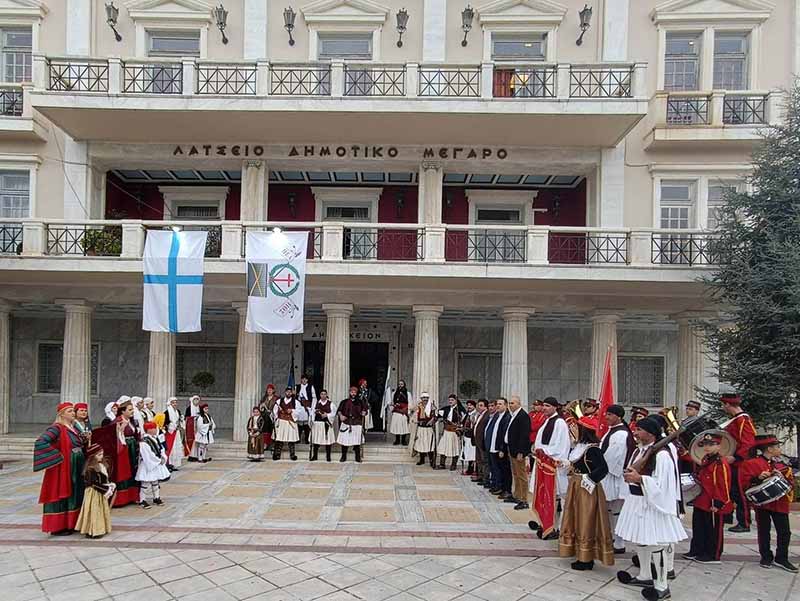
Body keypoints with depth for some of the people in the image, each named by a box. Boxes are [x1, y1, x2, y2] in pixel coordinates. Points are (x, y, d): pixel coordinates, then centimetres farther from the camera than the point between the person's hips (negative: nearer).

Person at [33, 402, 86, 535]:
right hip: (63, 468, -8)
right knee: (61, 495, 0)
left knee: (74, 495, 13)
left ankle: (70, 524, 24)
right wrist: (58, 455, -21)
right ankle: (58, 527, 10)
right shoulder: (56, 428, -13)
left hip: (76, 468, 8)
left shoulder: (73, 428, 12)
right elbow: (40, 442, -25)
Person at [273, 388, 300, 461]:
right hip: (281, 422, 1)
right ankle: (277, 455, 5)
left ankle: (292, 455, 7)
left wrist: (292, 411, -16)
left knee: (291, 439, -1)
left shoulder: (295, 402, 7)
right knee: (279, 439, -1)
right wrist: (276, 418, 1)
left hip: (291, 423, -1)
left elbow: (299, 411, -2)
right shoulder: (279, 401, 11)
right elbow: (275, 411, 11)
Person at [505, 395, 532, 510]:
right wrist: (509, 449, 14)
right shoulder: (513, 415, 11)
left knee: (521, 475, -2)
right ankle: (516, 496, 30)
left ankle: (524, 501, 4)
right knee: (515, 475, 19)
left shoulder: (523, 416, -17)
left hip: (519, 450, -10)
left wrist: (520, 452, -23)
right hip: (511, 449, 10)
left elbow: (524, 435, -22)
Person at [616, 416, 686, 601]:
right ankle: (644, 576, 34)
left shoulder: (662, 454, -19)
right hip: (637, 502, 9)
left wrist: (639, 478, -24)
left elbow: (662, 484, -22)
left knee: (655, 544, -1)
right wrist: (630, 474, 0)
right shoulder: (638, 450, 9)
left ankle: (661, 586, 11)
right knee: (639, 539, 18)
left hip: (654, 504, -9)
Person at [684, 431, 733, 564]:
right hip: (701, 503, 9)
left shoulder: (721, 464, -18)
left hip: (713, 505, -9)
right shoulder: (705, 461, 11)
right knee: (698, 528, 16)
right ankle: (696, 551, 26)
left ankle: (713, 555, 18)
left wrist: (718, 504, -19)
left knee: (713, 530, 5)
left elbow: (724, 486, -19)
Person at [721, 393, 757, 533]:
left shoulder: (743, 420, -18)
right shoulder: (735, 419, 13)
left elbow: (748, 443, -25)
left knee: (740, 494, -1)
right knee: (731, 492, 16)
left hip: (740, 465, -9)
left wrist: (735, 457, -29)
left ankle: (744, 524, 8)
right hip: (732, 464, 9)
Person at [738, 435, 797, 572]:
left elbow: (790, 481, 12)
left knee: (785, 532, 3)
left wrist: (788, 486, -10)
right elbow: (744, 483, -11)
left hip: (780, 503, 4)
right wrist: (758, 478, -26)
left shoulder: (781, 465, 11)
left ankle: (781, 558, 16)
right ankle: (766, 558, 20)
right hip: (762, 503, -4)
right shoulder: (751, 464, -6)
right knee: (764, 532, 7)